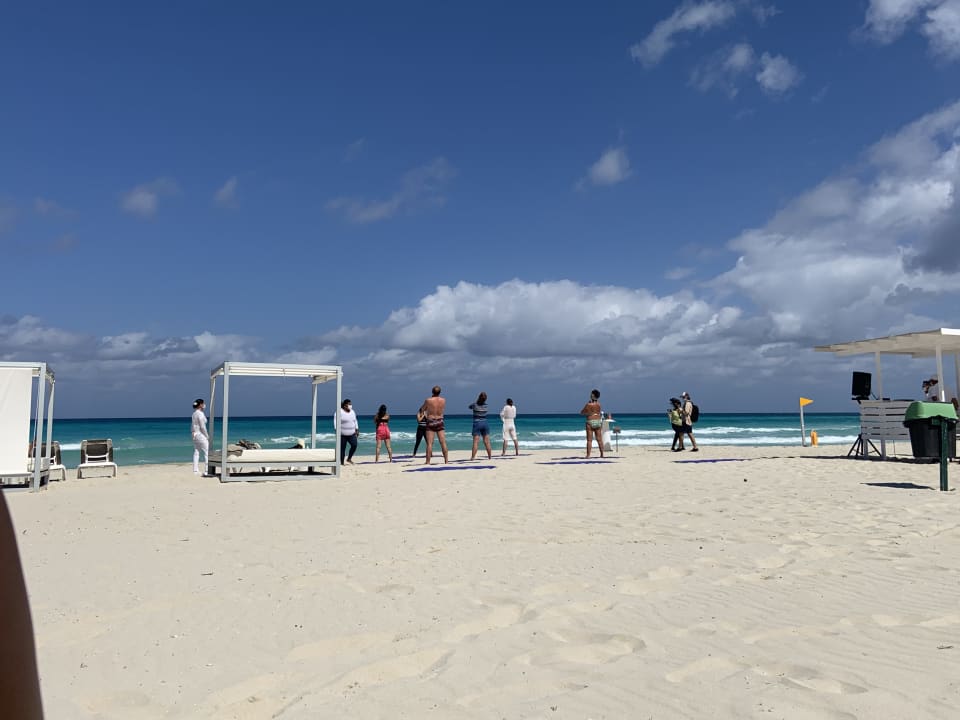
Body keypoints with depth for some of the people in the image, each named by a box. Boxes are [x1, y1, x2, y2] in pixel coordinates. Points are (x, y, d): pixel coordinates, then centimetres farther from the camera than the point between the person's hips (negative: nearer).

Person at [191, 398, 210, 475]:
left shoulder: (194, 414, 11)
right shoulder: (200, 414, -16)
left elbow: (192, 426, 16)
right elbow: (202, 427, -19)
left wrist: (193, 434, 21)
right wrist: (207, 436, -12)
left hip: (195, 434, 9)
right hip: (201, 434, -9)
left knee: (196, 452, 10)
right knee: (207, 453, -4)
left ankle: (195, 470, 11)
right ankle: (207, 470, -6)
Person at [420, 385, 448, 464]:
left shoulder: (428, 400, -9)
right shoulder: (443, 400, 0)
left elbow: (422, 409, 8)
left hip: (431, 422, -3)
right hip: (440, 422, 3)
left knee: (429, 443, -4)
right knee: (443, 442, 5)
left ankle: (428, 462, -6)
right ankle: (446, 460, 7)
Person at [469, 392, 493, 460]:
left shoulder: (474, 404, -7)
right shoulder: (486, 405, 0)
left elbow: (470, 407, 15)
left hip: (477, 424, -3)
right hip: (485, 423, 3)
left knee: (476, 442, -7)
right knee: (487, 442, 6)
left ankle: (473, 457, -12)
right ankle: (490, 456, 10)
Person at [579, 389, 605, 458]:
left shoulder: (588, 404, -11)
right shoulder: (599, 404, 2)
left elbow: (581, 412, -1)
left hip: (590, 422, -4)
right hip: (598, 421, 4)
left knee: (589, 440, -3)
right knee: (599, 439, 10)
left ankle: (588, 455, -6)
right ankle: (602, 454, 12)